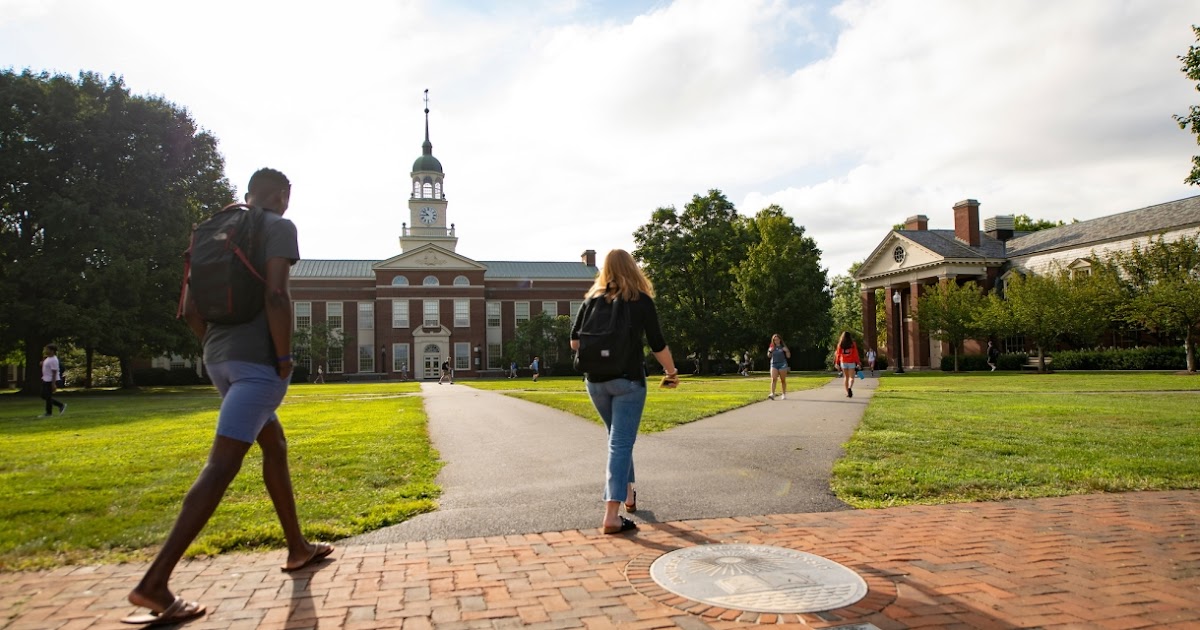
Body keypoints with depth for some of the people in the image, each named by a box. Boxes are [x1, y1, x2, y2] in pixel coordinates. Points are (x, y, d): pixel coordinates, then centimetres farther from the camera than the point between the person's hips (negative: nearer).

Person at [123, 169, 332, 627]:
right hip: (258, 358, -8)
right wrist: (284, 358, -12)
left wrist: (220, 349, 20)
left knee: (275, 445, 19)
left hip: (219, 359, 9)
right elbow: (275, 296, -18)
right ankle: (154, 583, -14)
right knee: (222, 465, -11)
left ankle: (297, 548, 27)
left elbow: (190, 310, 15)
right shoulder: (279, 228, -3)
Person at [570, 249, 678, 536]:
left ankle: (627, 493, 36)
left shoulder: (592, 300, 6)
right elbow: (658, 345, -4)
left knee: (618, 438, 23)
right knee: (621, 443, -4)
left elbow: (575, 342, 6)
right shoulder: (641, 301, -4)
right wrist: (671, 373, 11)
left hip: (596, 380, 4)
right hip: (628, 380, -4)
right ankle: (612, 515, -10)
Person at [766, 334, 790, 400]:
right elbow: (769, 356, 13)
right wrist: (770, 351, -6)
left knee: (783, 380, 5)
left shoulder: (783, 347, 2)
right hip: (774, 364, 1)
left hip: (782, 364, -1)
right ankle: (772, 394, -19)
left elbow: (788, 356, 3)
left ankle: (784, 394, 17)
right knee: (773, 379, -12)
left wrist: (786, 351, -15)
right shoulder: (772, 347, 8)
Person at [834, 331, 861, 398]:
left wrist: (837, 363, 2)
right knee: (851, 377, 2)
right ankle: (850, 388, -27)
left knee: (845, 377, 13)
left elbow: (838, 354, -2)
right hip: (851, 362, -2)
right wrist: (857, 363, -4)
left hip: (843, 362, 2)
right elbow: (856, 354, -7)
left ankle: (848, 392, 12)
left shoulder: (840, 344, -2)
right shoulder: (853, 344, -5)